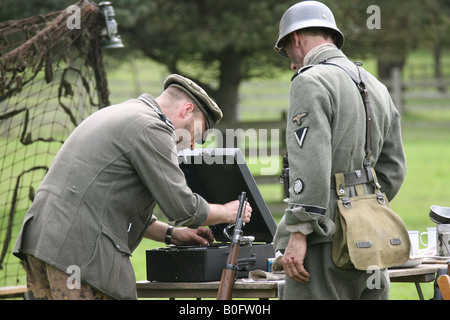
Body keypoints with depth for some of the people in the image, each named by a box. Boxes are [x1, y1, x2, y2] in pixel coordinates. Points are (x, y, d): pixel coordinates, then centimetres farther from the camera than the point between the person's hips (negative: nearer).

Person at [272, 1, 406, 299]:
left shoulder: (310, 81, -8)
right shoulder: (376, 87, 19)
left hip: (326, 241, -8)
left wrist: (298, 233, -18)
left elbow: (311, 166, -18)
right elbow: (393, 169, 19)